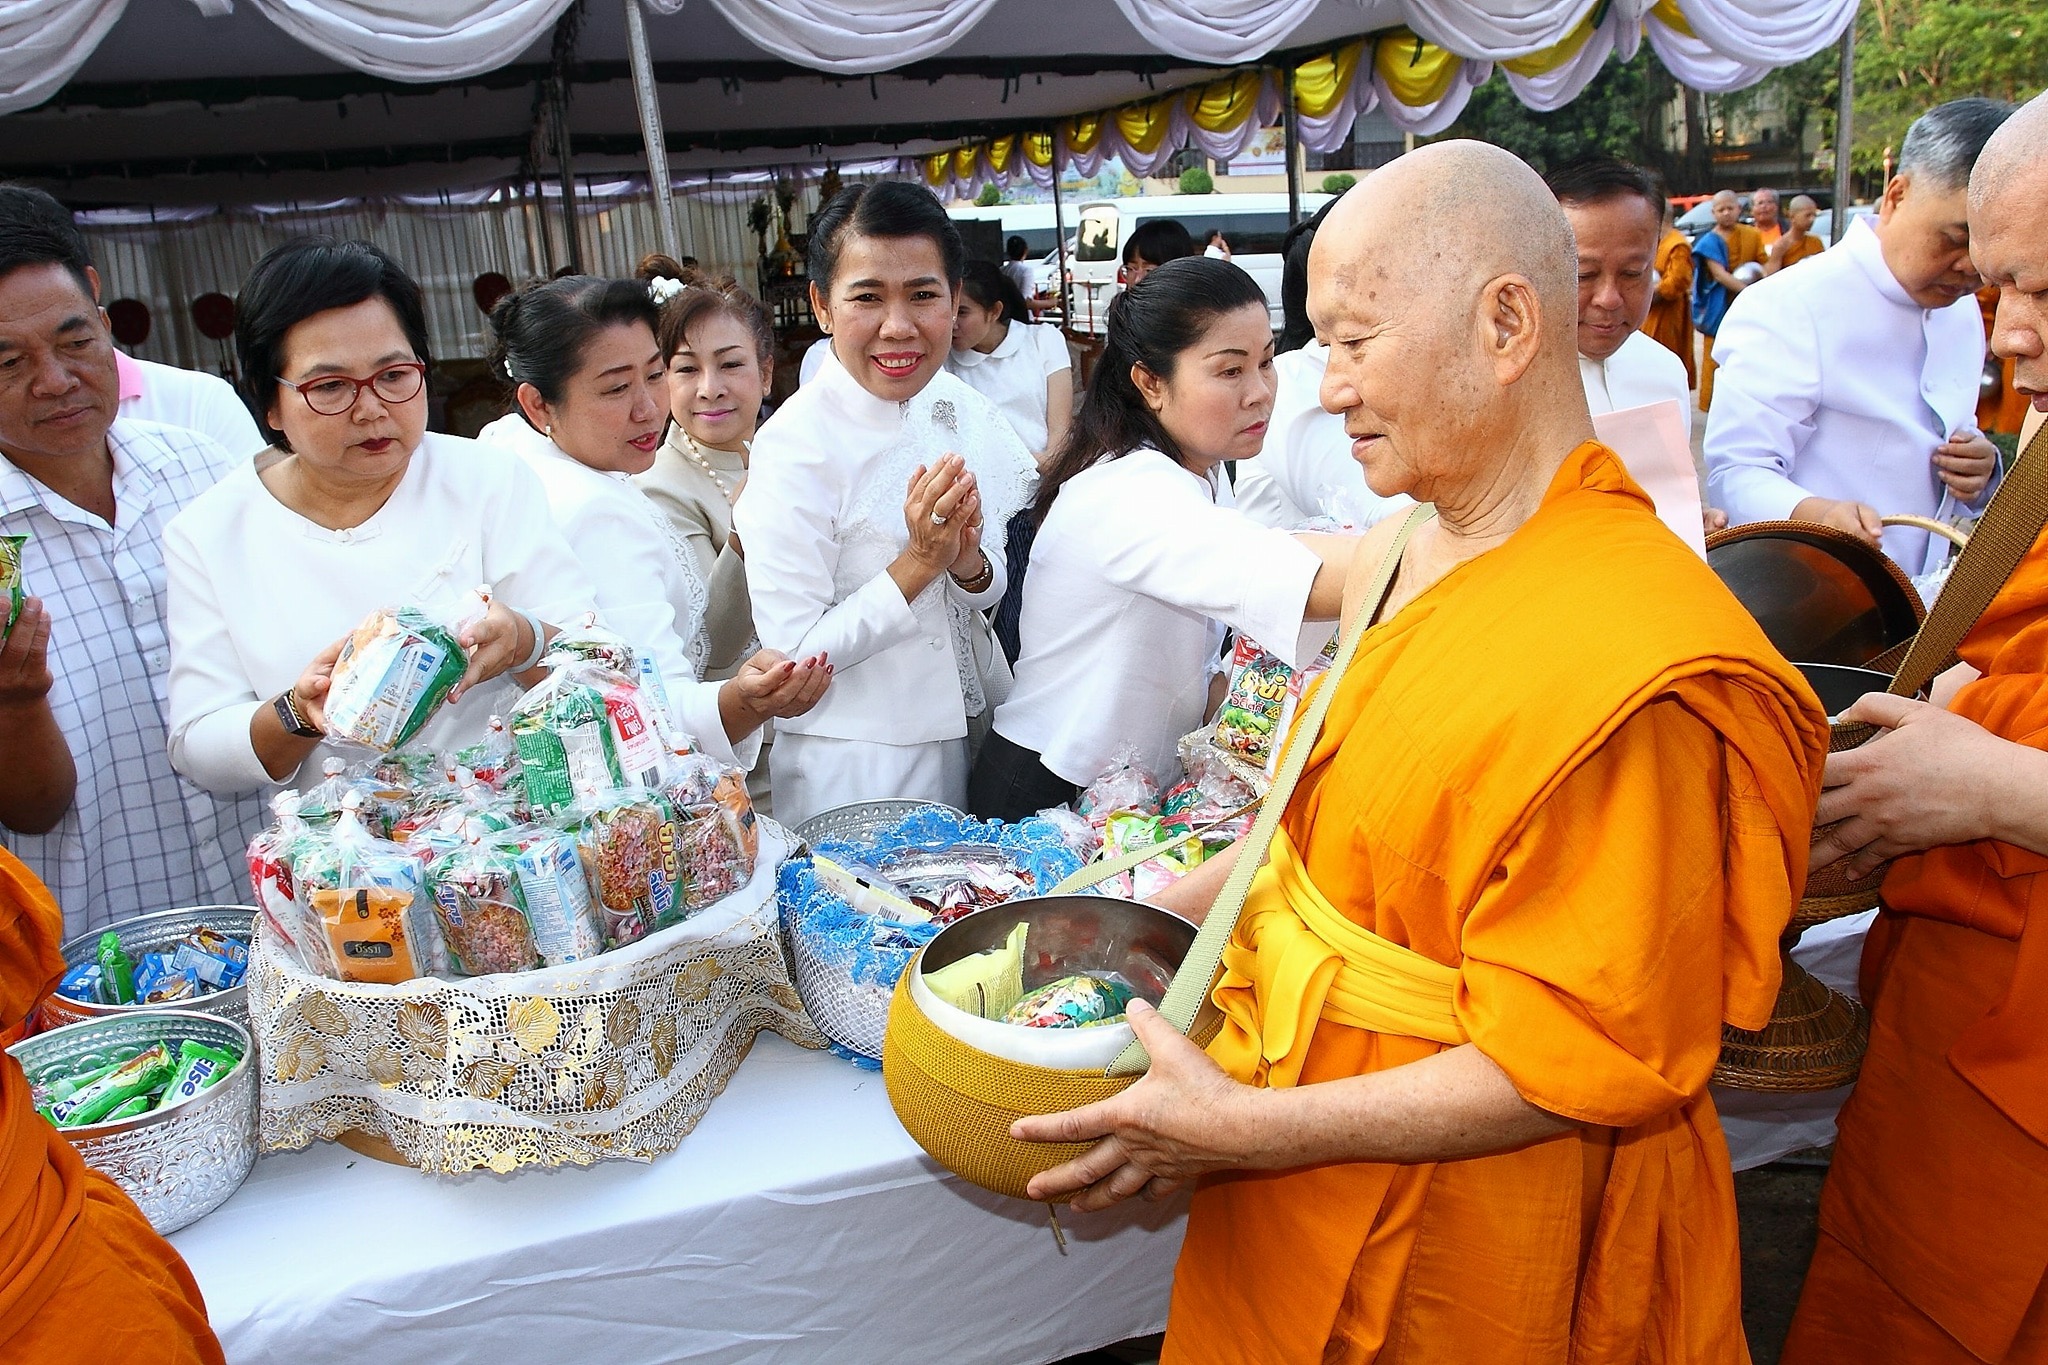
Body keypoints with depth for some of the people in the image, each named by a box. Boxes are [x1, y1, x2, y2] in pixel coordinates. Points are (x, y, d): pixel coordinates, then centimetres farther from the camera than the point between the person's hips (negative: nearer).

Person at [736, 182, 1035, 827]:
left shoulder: (965, 411, -3)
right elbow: (792, 652, -19)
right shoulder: (797, 447, -20)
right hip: (856, 770, -6)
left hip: (970, 741, 6)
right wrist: (919, 562, -26)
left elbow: (1000, 594, 6)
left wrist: (971, 564, -16)